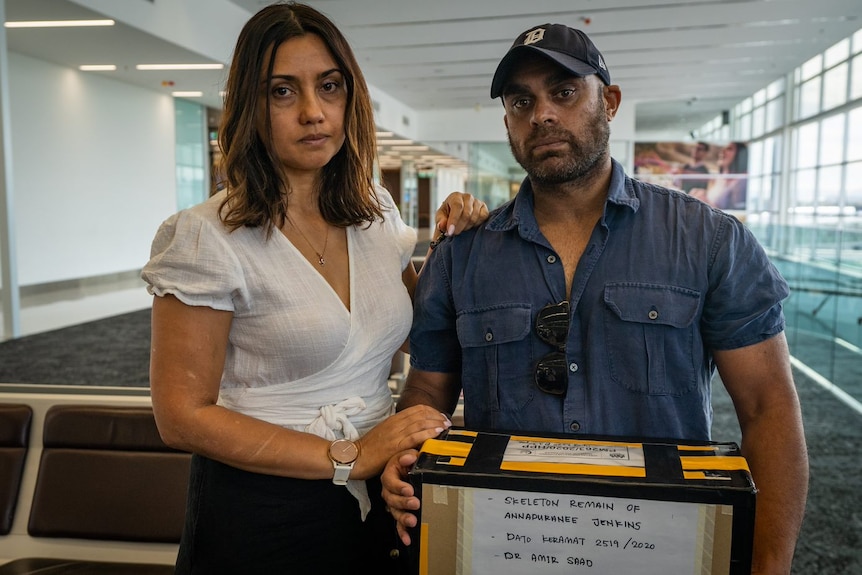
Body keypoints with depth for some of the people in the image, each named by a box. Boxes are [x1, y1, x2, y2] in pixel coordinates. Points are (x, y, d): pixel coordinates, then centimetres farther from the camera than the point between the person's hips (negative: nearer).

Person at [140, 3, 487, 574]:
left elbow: (418, 325, 15)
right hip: (262, 515, -5)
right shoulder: (209, 237, -16)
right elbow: (183, 415, -15)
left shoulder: (376, 209, 2)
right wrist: (348, 457, -20)